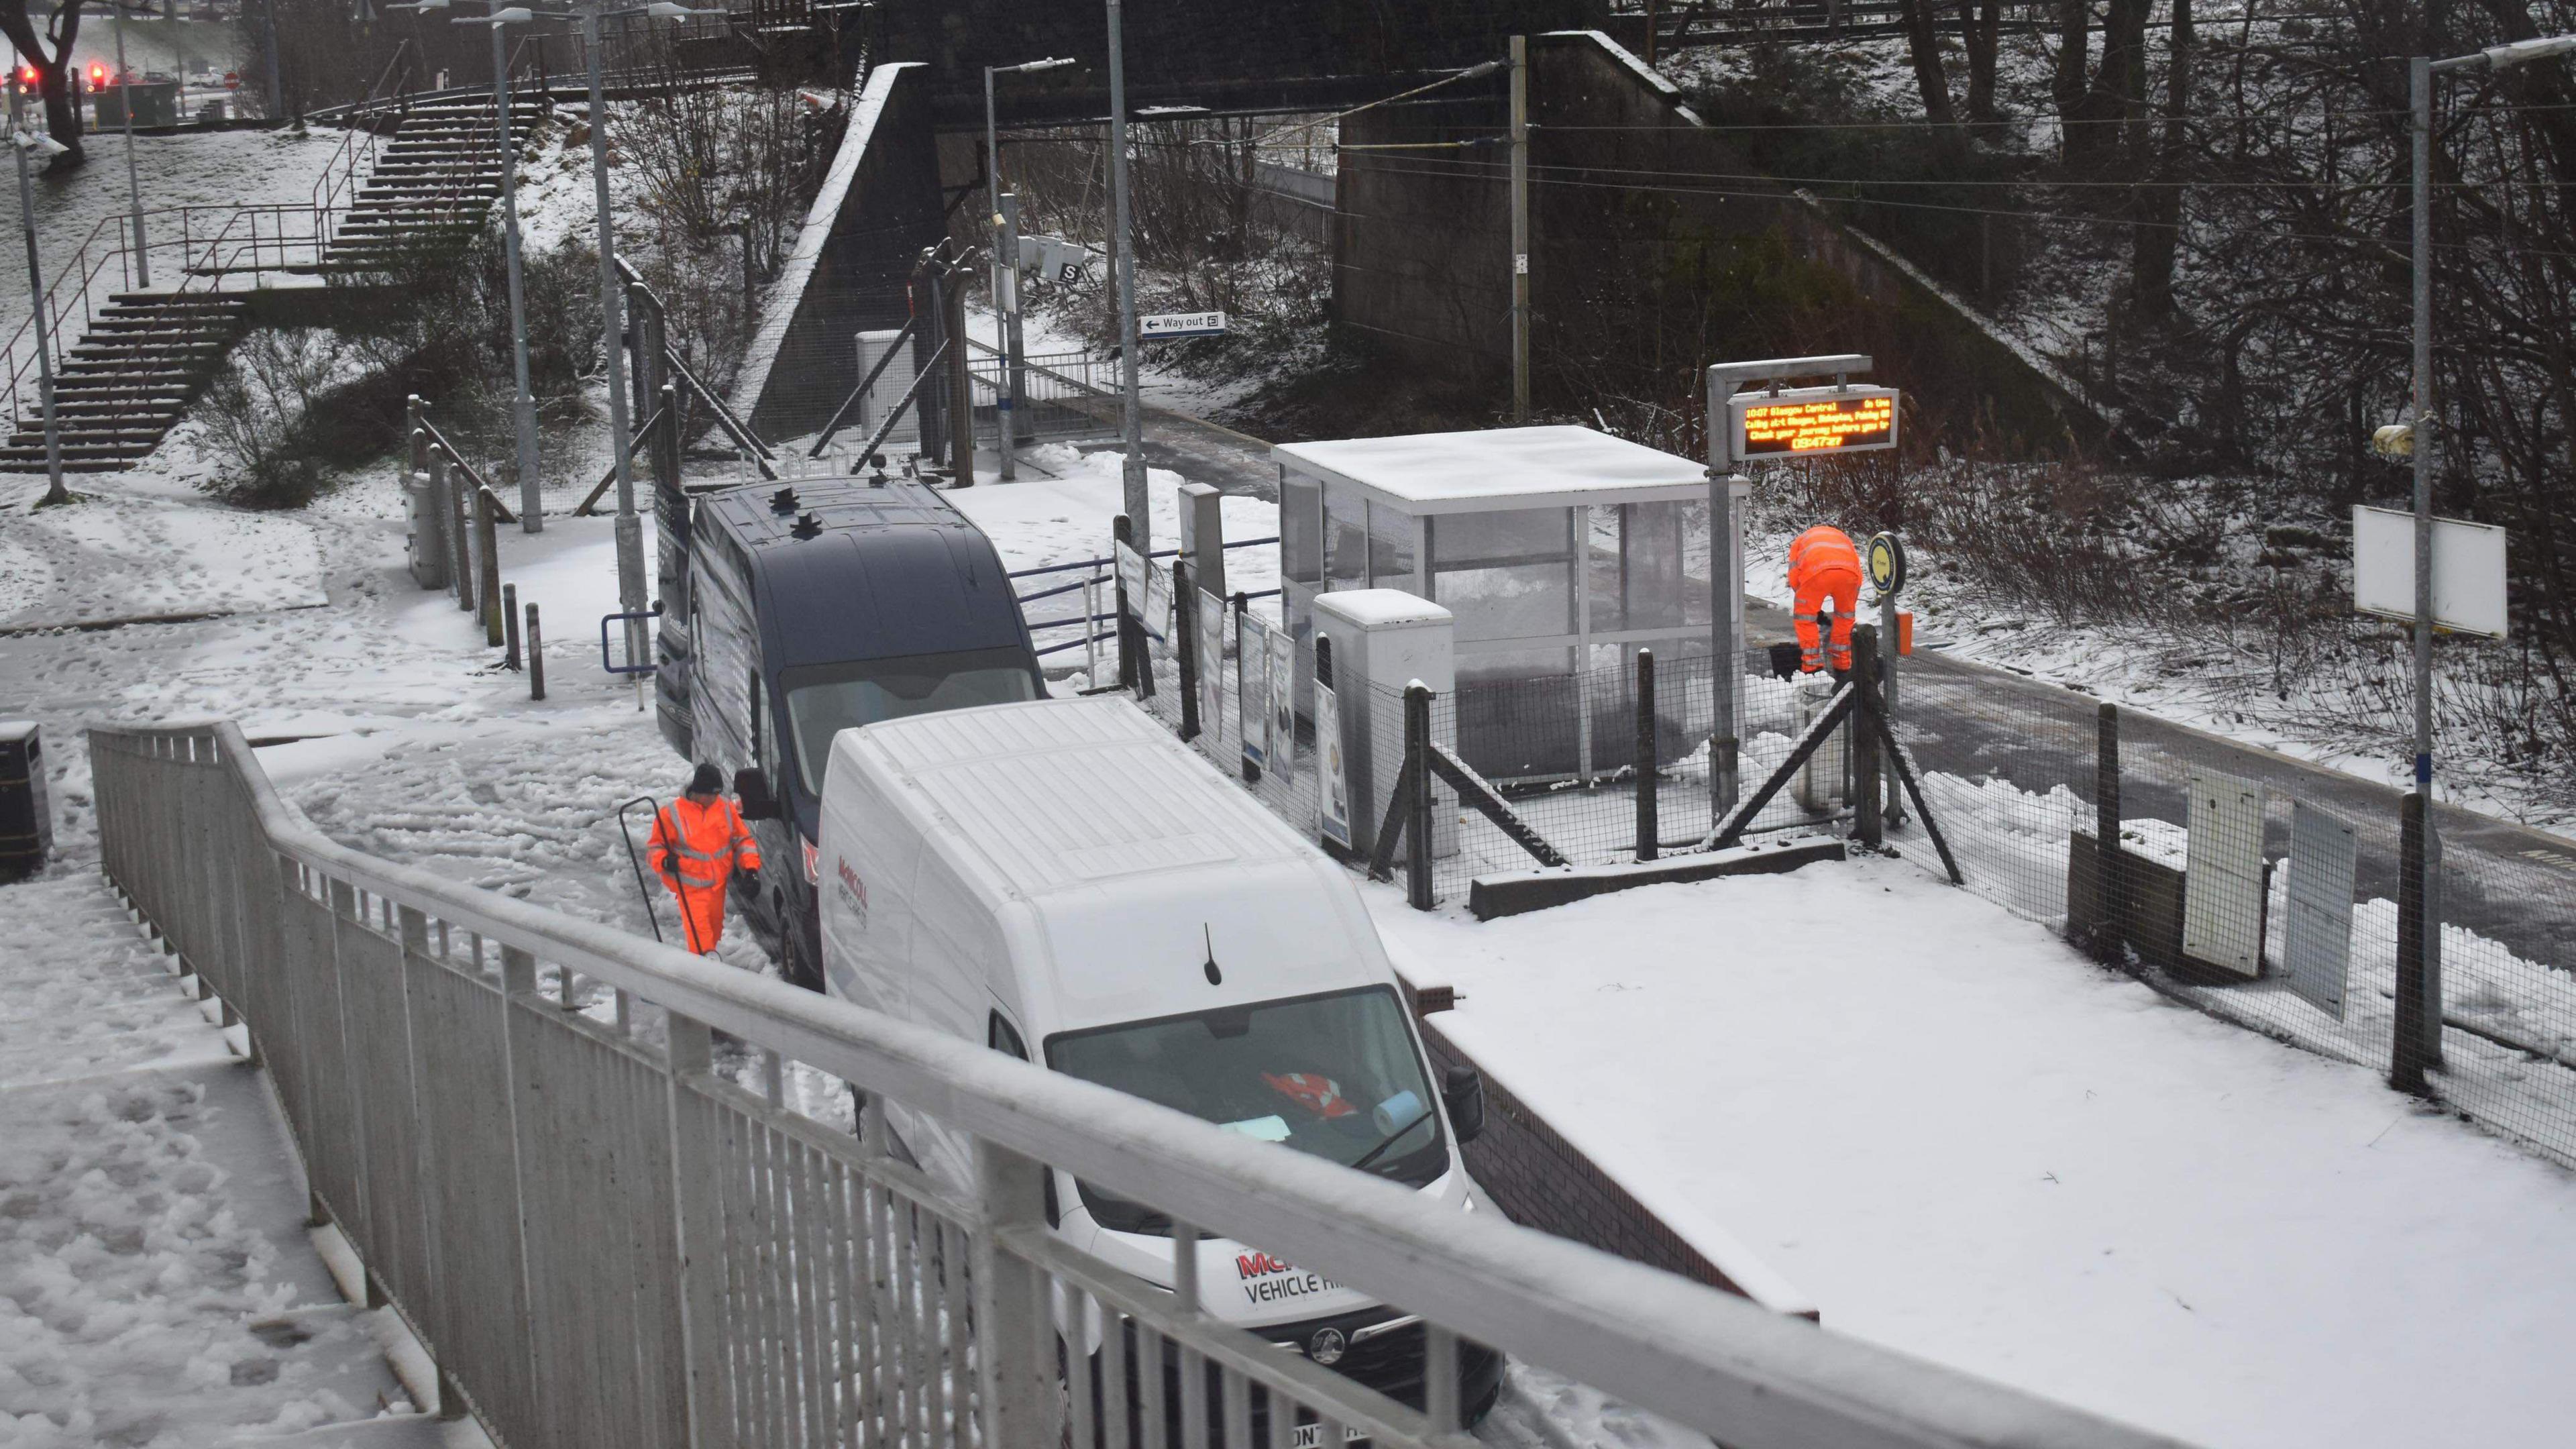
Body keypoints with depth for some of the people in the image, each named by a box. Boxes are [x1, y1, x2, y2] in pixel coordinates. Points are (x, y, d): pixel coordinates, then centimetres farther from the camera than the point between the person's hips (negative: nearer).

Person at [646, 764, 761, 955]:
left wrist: (750, 866, -4)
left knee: (715, 926, 17)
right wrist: (664, 861, -26)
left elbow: (742, 839, 10)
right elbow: (655, 847, -3)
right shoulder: (672, 814, -12)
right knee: (700, 931, -13)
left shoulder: (726, 808, 0)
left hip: (719, 882, 5)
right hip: (690, 886, -5)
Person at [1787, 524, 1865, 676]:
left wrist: (1811, 605, 30)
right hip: (1848, 572, 3)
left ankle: (1811, 666, 12)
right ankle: (1843, 665, 30)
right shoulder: (1844, 537, 43)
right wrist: (1852, 604, 42)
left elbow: (1794, 577, 22)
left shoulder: (1801, 539, 36)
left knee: (1805, 618, 15)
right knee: (1845, 617, 25)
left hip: (1816, 572, -3)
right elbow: (1857, 577, 34)